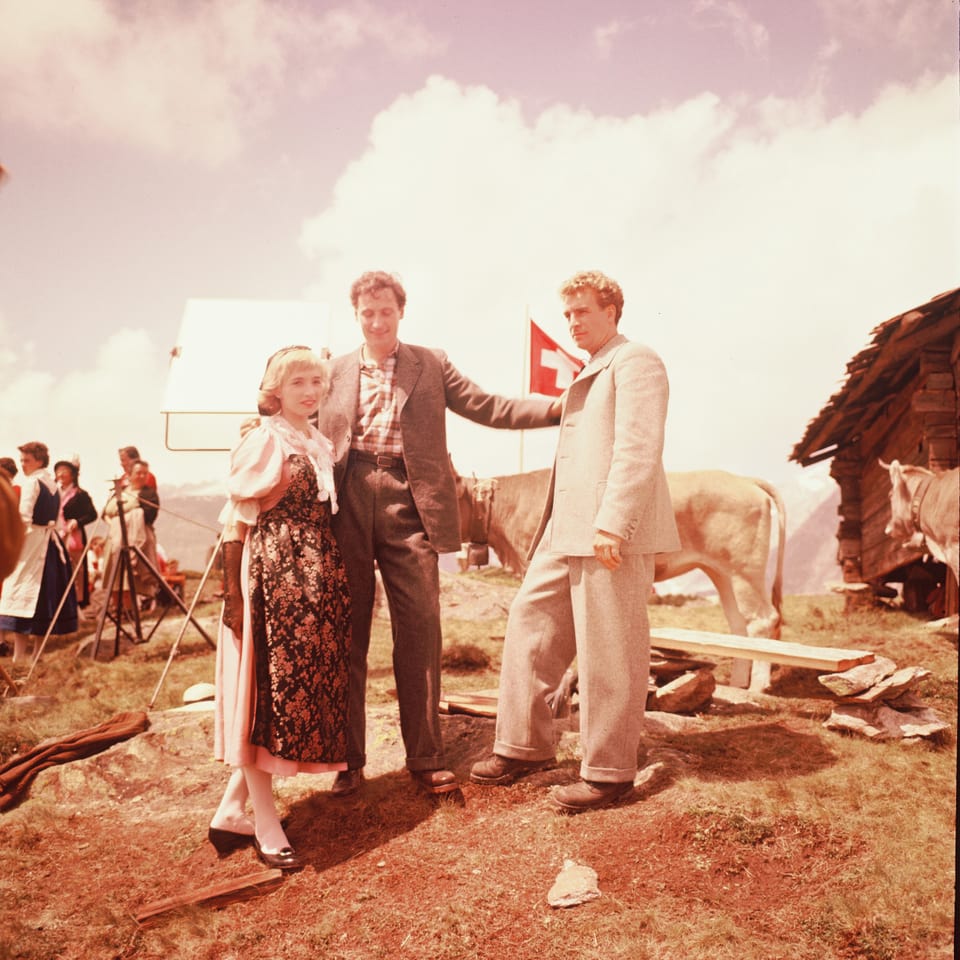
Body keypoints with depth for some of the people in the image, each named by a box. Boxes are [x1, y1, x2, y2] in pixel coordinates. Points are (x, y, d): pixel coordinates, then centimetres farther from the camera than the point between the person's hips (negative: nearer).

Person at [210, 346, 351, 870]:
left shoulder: (321, 444, 15)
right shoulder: (263, 440, -5)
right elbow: (235, 520, -9)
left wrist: (341, 580, 11)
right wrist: (233, 593, -14)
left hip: (318, 580, 8)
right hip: (273, 575, -8)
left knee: (309, 682, 8)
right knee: (268, 687, -2)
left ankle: (233, 807, 19)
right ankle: (264, 821, 8)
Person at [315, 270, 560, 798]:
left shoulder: (432, 364, 11)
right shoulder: (335, 370, 15)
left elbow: (486, 407, 4)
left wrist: (556, 407, -5)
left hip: (407, 503, -1)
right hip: (347, 505, 1)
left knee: (419, 631, 0)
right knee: (346, 632, 5)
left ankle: (425, 758, 12)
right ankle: (347, 759, 18)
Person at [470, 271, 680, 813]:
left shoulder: (635, 362, -4)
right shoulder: (588, 376, 25)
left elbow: (639, 449, -16)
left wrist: (613, 525, -23)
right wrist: (554, 529, 18)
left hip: (612, 532, -9)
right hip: (568, 530, 10)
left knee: (607, 654, -2)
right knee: (531, 622, 10)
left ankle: (610, 772, 11)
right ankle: (526, 747, 21)